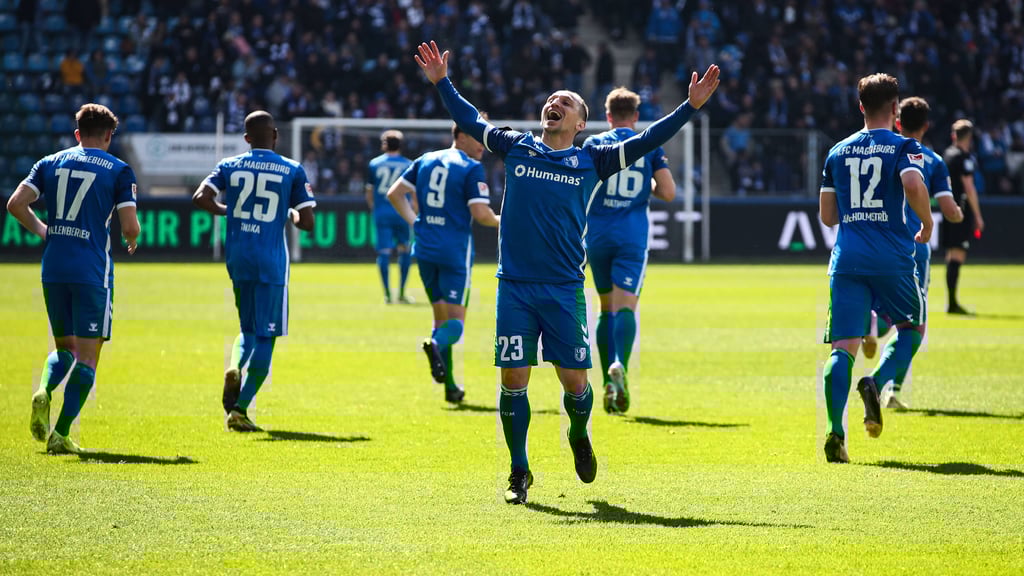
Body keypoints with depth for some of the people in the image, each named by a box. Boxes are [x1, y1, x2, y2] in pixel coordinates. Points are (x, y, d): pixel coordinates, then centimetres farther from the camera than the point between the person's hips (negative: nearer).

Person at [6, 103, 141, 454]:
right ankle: (61, 435, -6)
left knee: (64, 346, 19)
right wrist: (132, 240, 16)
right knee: (88, 355, 2)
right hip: (93, 272, -4)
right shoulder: (118, 170, -1)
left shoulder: (50, 163, 9)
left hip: (53, 269, 4)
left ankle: (44, 392, -12)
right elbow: (130, 227, -7)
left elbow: (15, 204, 0)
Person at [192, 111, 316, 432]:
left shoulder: (229, 166, 5)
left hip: (237, 257, 3)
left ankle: (234, 367, -12)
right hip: (271, 259, -3)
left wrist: (228, 211, 9)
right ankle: (240, 408, -7)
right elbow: (306, 222, -4)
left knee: (249, 328, 20)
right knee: (265, 335, 2)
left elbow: (201, 198, -8)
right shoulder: (292, 171, 0)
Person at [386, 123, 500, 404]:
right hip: (455, 250, -6)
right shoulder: (472, 168, -8)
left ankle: (450, 387, 12)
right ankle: (436, 344, -36)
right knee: (455, 320, -2)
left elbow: (394, 193, 12)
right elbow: (480, 213, -15)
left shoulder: (426, 160, 11)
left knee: (441, 315, 14)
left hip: (425, 248, 6)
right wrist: (500, 222, 5)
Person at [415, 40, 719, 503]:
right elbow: (470, 121, 21)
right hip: (514, 287, 1)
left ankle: (579, 436, 32)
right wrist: (442, 82, 15)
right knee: (513, 379, -2)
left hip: (565, 290, 0)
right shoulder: (516, 148, 11)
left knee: (574, 381, -1)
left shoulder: (591, 161, 8)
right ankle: (519, 473, 11)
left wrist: (690, 107, 0)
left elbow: (645, 141, 6)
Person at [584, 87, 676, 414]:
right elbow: (668, 193, 0)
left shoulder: (594, 144, 4)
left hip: (598, 234, 1)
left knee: (606, 308, 13)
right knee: (625, 307, -8)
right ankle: (619, 366, -35)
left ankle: (609, 383, 9)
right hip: (633, 236, -1)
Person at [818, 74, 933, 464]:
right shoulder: (903, 147, 1)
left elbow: (827, 215, 16)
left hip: (847, 258, 3)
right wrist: (926, 222, -3)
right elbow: (914, 185, -19)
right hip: (891, 258, -3)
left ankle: (835, 430, -19)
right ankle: (876, 383, -7)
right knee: (912, 326, 20)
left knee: (843, 347, -3)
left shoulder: (838, 152, 14)